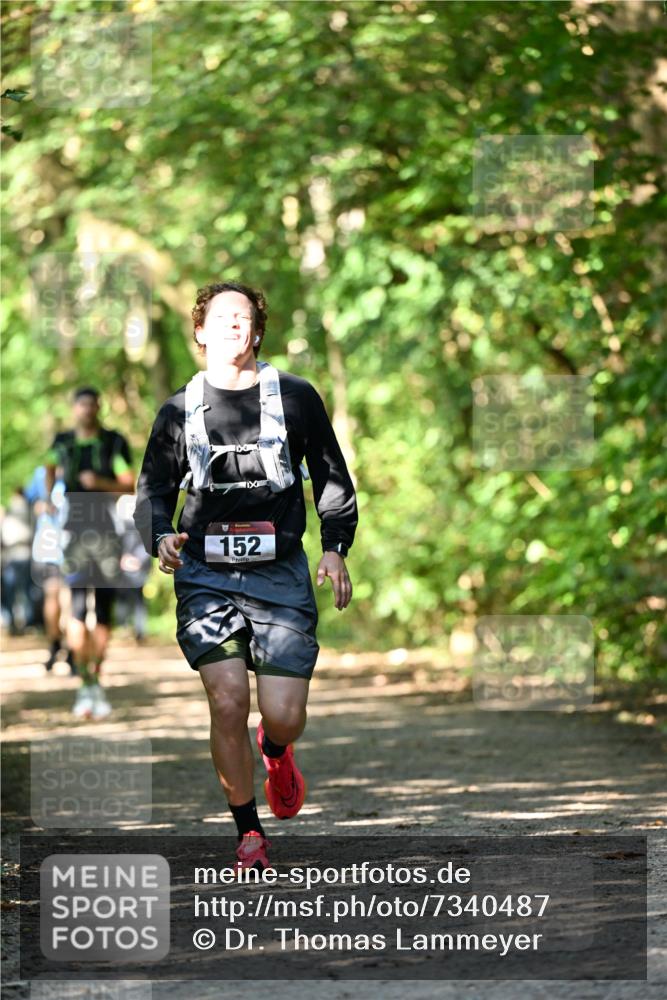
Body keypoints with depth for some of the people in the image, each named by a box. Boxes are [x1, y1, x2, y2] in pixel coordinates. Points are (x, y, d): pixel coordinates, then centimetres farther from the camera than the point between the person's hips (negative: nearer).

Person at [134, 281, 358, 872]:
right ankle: (249, 833, 2)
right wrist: (160, 536, -8)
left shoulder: (295, 397, 6)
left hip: (281, 574, 0)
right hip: (206, 574, 0)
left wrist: (335, 547, 0)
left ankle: (276, 752, 32)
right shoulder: (179, 410, 8)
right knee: (227, 701, -15)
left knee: (283, 715, -9)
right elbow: (154, 489, 13)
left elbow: (332, 478, 12)